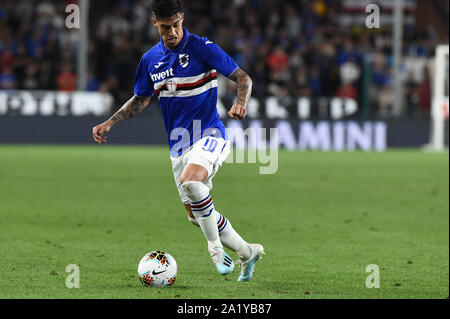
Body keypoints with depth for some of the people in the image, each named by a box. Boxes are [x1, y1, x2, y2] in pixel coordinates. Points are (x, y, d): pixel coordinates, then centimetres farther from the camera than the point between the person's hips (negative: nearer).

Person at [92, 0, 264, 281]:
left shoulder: (202, 48, -10)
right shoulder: (150, 60, 7)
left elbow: (243, 78, -10)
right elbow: (141, 99, 20)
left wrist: (241, 103, -30)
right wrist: (109, 124, 10)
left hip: (209, 134, -6)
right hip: (179, 144, 6)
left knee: (190, 182, -34)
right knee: (196, 214, 7)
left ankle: (215, 244, -14)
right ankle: (247, 252, 28)